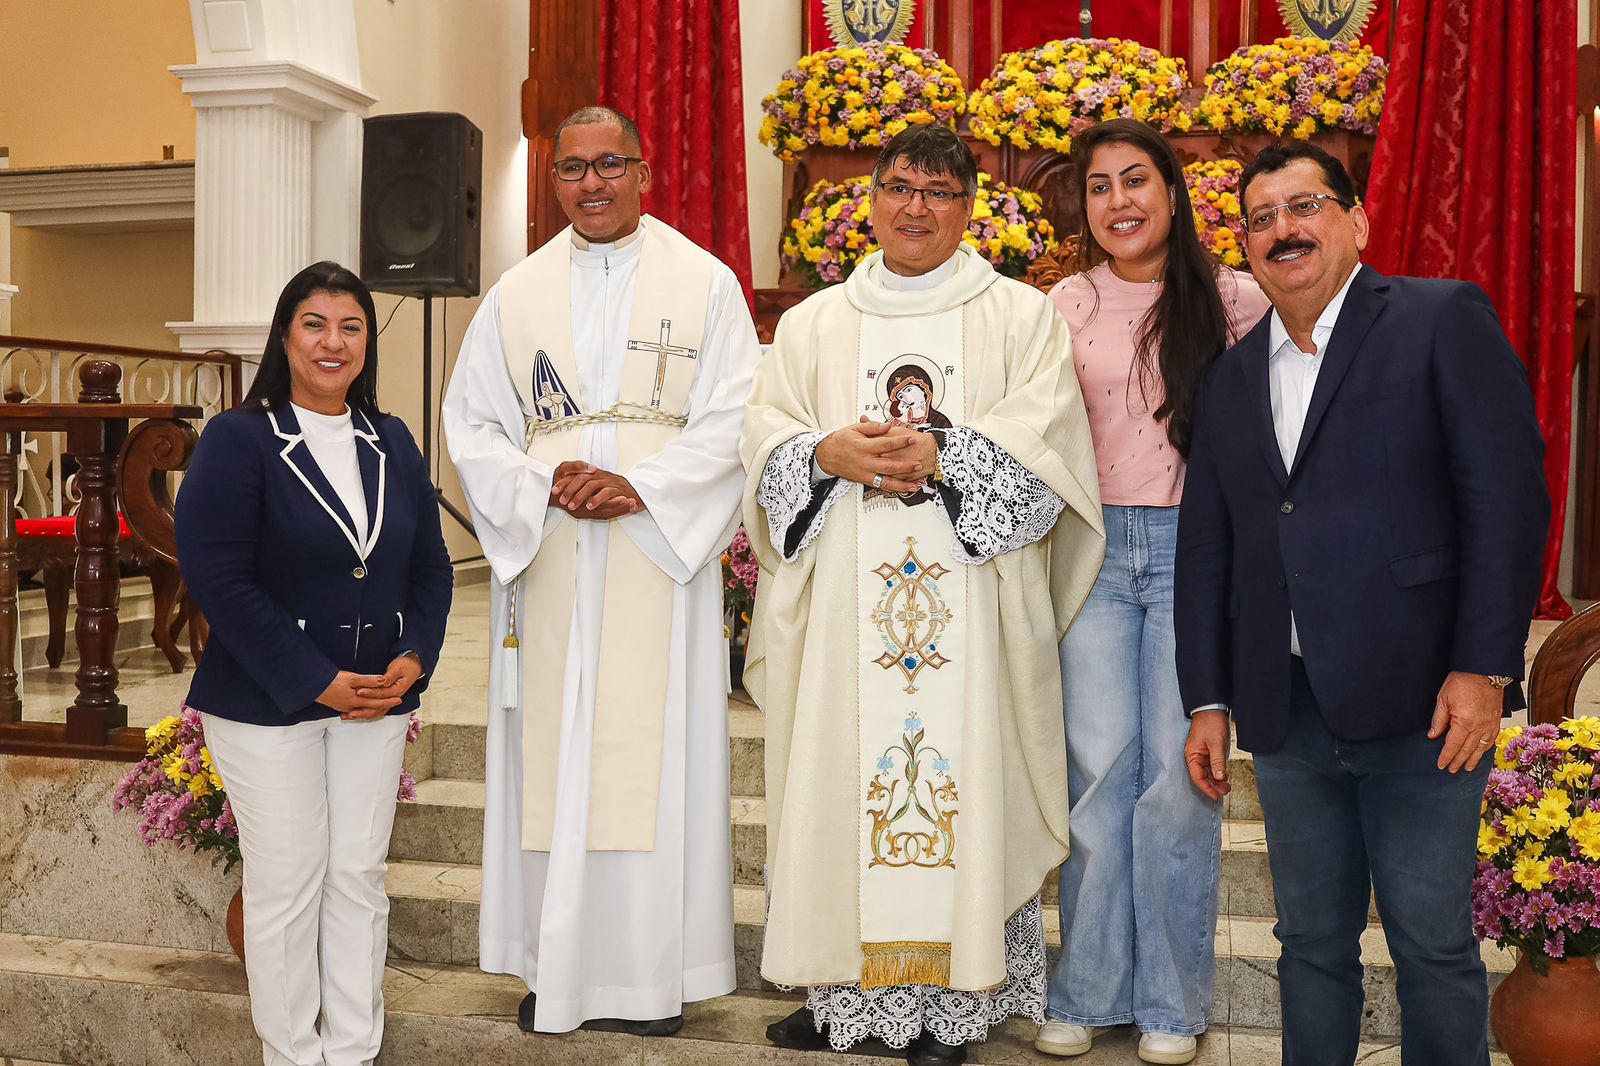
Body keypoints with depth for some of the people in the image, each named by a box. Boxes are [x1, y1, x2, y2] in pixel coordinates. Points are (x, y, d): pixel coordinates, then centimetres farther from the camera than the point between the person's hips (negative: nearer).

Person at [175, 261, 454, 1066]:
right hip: (265, 700, -4)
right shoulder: (237, 439, -8)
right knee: (286, 885, 4)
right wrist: (317, 680, -17)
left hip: (378, 696, 5)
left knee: (359, 878, 10)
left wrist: (414, 656, -7)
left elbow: (430, 563, 10)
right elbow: (216, 577, -15)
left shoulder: (392, 444, 8)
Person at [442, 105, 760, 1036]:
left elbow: (732, 420, -3)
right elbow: (472, 422, 9)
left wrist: (641, 487, -15)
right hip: (547, 559, 3)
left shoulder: (706, 283, 5)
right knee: (553, 754, 4)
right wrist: (545, 486, -8)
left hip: (662, 556, -2)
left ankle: (657, 970, 10)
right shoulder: (518, 293, 12)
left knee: (657, 753, 0)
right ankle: (558, 966, 14)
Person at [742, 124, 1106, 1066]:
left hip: (971, 597, -2)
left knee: (962, 774, -3)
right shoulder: (814, 324, 17)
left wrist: (940, 456, -17)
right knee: (841, 776, 1)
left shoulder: (1023, 317, 9)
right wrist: (832, 454, -12)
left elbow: (1041, 440, -4)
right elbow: (766, 438, 8)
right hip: (844, 598, 2)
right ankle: (846, 988, 12)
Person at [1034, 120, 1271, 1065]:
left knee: (1178, 773, 0)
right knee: (1098, 767, 3)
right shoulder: (1069, 304, 7)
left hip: (1195, 549, -2)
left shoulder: (1233, 300, 1)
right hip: (1094, 550, 2)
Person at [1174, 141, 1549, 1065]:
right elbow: (1207, 547, 14)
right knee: (1312, 944, 14)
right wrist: (1208, 700, 10)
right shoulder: (1232, 377, 15)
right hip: (1288, 712, 5)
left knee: (1434, 947, 5)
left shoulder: (1444, 320, -1)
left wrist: (1484, 666, -14)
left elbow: (1509, 494, -8)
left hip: (1421, 704, -5)